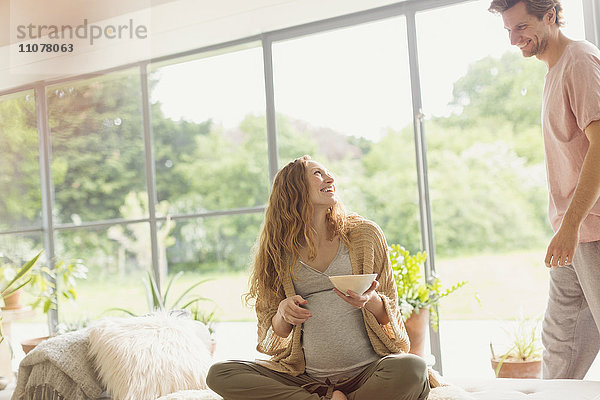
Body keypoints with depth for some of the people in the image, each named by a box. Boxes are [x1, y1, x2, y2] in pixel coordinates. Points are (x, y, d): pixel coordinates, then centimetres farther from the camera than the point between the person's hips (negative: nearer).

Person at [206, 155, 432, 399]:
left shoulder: (365, 234, 7)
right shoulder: (280, 252, 9)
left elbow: (391, 310, 9)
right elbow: (273, 332, 12)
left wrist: (371, 301, -15)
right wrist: (283, 315, -11)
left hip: (367, 371, -1)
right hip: (307, 377, 1)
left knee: (411, 368, -34)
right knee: (219, 374, -19)